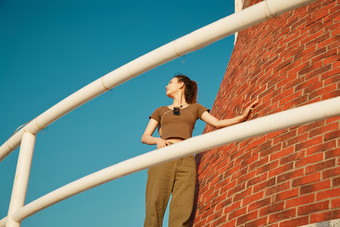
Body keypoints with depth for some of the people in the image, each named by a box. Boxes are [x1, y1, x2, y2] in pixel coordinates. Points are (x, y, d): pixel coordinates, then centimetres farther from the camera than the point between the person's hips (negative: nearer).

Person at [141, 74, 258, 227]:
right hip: (162, 158, 1)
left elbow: (218, 124, 14)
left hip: (186, 162, -1)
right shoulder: (160, 111, 27)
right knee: (154, 213, -16)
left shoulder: (195, 108, 26)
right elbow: (145, 137, 17)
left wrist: (242, 117, -1)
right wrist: (158, 140, -5)